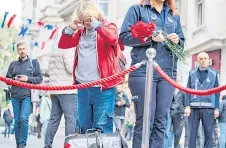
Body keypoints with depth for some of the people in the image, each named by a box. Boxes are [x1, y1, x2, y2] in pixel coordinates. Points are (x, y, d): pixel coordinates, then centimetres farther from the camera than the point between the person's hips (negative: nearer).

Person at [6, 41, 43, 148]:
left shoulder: (34, 62, 8)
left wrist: (28, 79, -11)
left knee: (24, 118, -17)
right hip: (15, 96, 3)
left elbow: (39, 79, 4)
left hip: (28, 96, -3)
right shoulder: (13, 64, 13)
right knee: (17, 120, 5)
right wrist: (14, 79, -6)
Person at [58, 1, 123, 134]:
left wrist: (96, 25, -17)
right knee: (84, 126, 11)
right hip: (83, 87, 6)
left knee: (102, 127, -8)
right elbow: (62, 45, 17)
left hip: (103, 87, -6)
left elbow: (112, 38, -22)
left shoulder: (108, 27, 0)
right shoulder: (81, 32, 16)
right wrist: (70, 29, 3)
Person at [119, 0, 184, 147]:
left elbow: (182, 42, 24)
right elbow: (124, 36, -2)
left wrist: (177, 41, 0)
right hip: (143, 71, -4)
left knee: (161, 121, 1)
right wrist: (149, 37, -14)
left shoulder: (174, 15, 22)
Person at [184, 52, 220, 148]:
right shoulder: (192, 73, 11)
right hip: (194, 107, 1)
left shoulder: (213, 74, 9)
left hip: (208, 108, -1)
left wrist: (216, 108, 1)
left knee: (208, 134, -2)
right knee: (192, 133, -1)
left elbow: (217, 92, 8)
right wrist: (187, 106, -2)